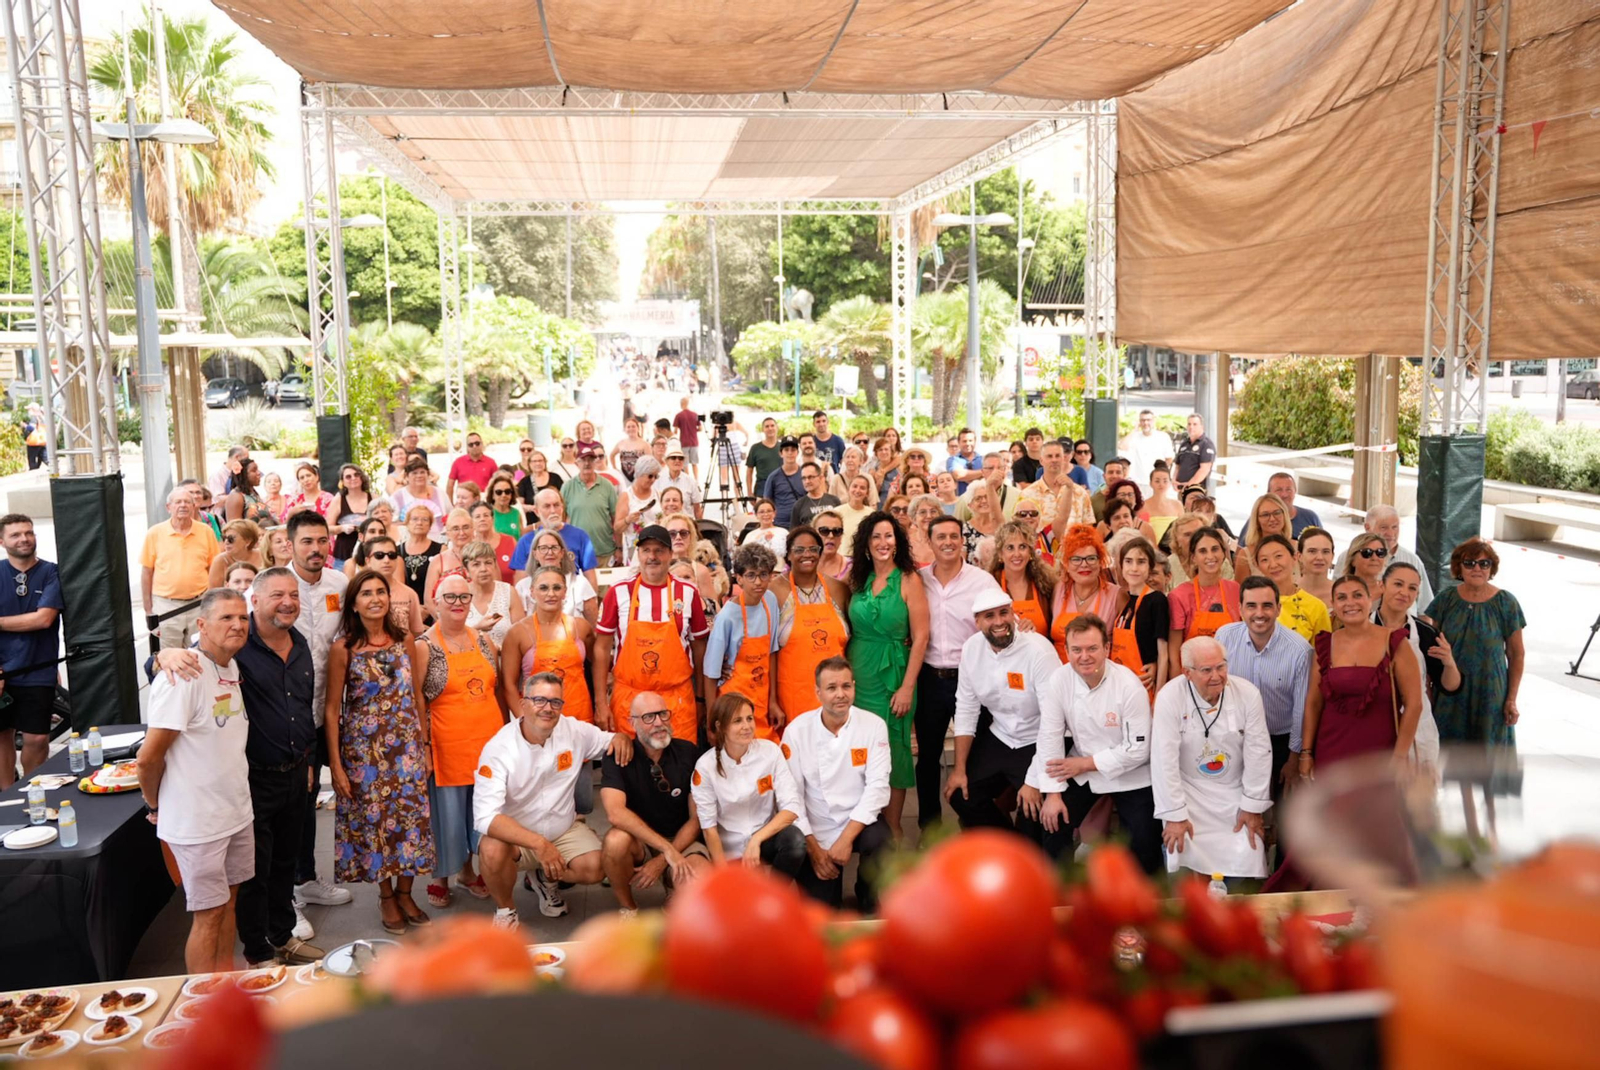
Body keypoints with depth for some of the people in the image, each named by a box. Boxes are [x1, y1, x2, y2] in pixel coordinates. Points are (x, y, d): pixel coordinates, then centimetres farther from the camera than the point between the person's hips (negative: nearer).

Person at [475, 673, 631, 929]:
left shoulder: (574, 730, -9)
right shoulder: (498, 748, -21)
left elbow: (611, 741, 10)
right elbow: (485, 816, -30)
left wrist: (620, 737, -18)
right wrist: (539, 844, -41)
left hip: (564, 830, 3)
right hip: (514, 836, -3)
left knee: (596, 868, -22)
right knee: (492, 851, -35)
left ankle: (547, 879, 14)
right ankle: (505, 910, -2)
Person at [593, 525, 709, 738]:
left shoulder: (688, 593, 2)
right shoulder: (619, 592, 0)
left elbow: (699, 647, 9)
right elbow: (602, 648, 3)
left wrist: (701, 699, 11)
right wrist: (601, 702, -1)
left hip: (678, 700, 0)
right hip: (627, 698, 0)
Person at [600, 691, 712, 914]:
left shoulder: (688, 753, -5)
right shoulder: (617, 757, -11)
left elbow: (697, 818, -3)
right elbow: (615, 813, -27)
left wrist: (662, 861, -14)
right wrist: (667, 849, -31)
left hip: (681, 840, 1)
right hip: (638, 842, 0)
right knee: (616, 840, -36)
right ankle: (627, 907, -6)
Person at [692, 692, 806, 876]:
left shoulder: (770, 751, -10)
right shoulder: (705, 766, -12)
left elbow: (792, 806, -14)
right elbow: (708, 826, -9)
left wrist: (756, 840, -24)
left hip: (765, 839, 1)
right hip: (728, 851, -1)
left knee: (794, 840, -28)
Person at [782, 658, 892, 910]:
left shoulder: (873, 726, -10)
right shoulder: (797, 731, -10)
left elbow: (877, 786, -14)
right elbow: (791, 794, -9)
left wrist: (846, 838, -21)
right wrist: (813, 847, -13)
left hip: (858, 824, 0)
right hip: (816, 833, 0)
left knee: (879, 840, -31)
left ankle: (870, 907, -2)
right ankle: (831, 876, 27)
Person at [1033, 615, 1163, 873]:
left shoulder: (1129, 685, -21)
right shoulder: (1058, 681, -14)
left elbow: (1138, 750, -18)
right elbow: (1050, 737, -13)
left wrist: (1085, 763, -17)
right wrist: (1053, 793, -17)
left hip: (1129, 775, -2)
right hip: (1081, 770, 3)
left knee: (1144, 845, -11)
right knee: (1052, 821, -9)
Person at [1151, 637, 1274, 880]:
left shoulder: (1247, 693, -12)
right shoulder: (1170, 697, -18)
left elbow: (1258, 752, -5)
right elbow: (1164, 759, -16)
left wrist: (1252, 807, -2)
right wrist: (1174, 815, -14)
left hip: (1234, 792, 2)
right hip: (1188, 792, -1)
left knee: (1247, 859, -8)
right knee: (1183, 858, -12)